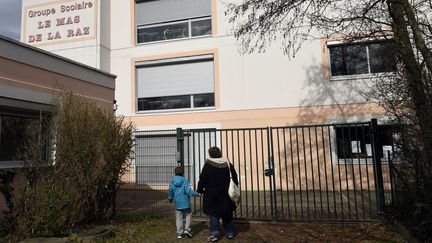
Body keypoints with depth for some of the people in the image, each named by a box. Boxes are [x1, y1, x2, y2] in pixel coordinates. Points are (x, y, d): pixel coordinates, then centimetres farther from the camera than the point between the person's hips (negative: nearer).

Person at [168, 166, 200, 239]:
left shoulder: (172, 181, 1)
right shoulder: (185, 180, -12)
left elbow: (170, 191, 9)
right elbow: (188, 191, -17)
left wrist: (170, 199, 26)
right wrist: (197, 194, -6)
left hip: (177, 203, 4)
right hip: (185, 202, -4)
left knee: (178, 218, 11)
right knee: (188, 215, 15)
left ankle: (179, 233, 14)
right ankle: (187, 229, 5)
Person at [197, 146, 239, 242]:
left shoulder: (208, 164, -10)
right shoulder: (227, 163, 1)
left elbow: (202, 179, -8)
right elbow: (234, 177, 7)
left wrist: (200, 190, 6)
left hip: (212, 194, -4)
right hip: (226, 194, 4)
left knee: (214, 214, 6)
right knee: (227, 214, 14)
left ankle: (214, 234, 1)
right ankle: (230, 233, 21)